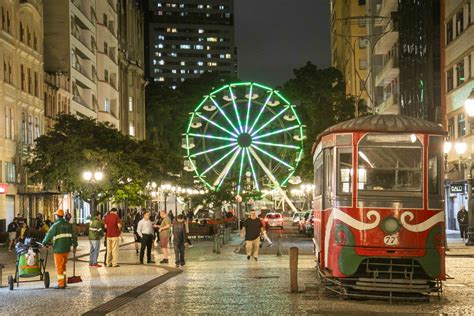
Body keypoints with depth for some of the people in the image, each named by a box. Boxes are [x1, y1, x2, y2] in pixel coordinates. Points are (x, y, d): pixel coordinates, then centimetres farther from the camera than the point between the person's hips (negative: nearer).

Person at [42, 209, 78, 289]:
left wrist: (44, 243, 3)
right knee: (63, 265, 18)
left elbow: (49, 235, -11)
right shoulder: (68, 225, 8)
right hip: (67, 249, 6)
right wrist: (74, 246, 17)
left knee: (59, 266, 1)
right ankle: (64, 282, 20)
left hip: (58, 249, -6)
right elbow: (73, 235, 10)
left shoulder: (56, 225, -12)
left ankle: (61, 284, 1)